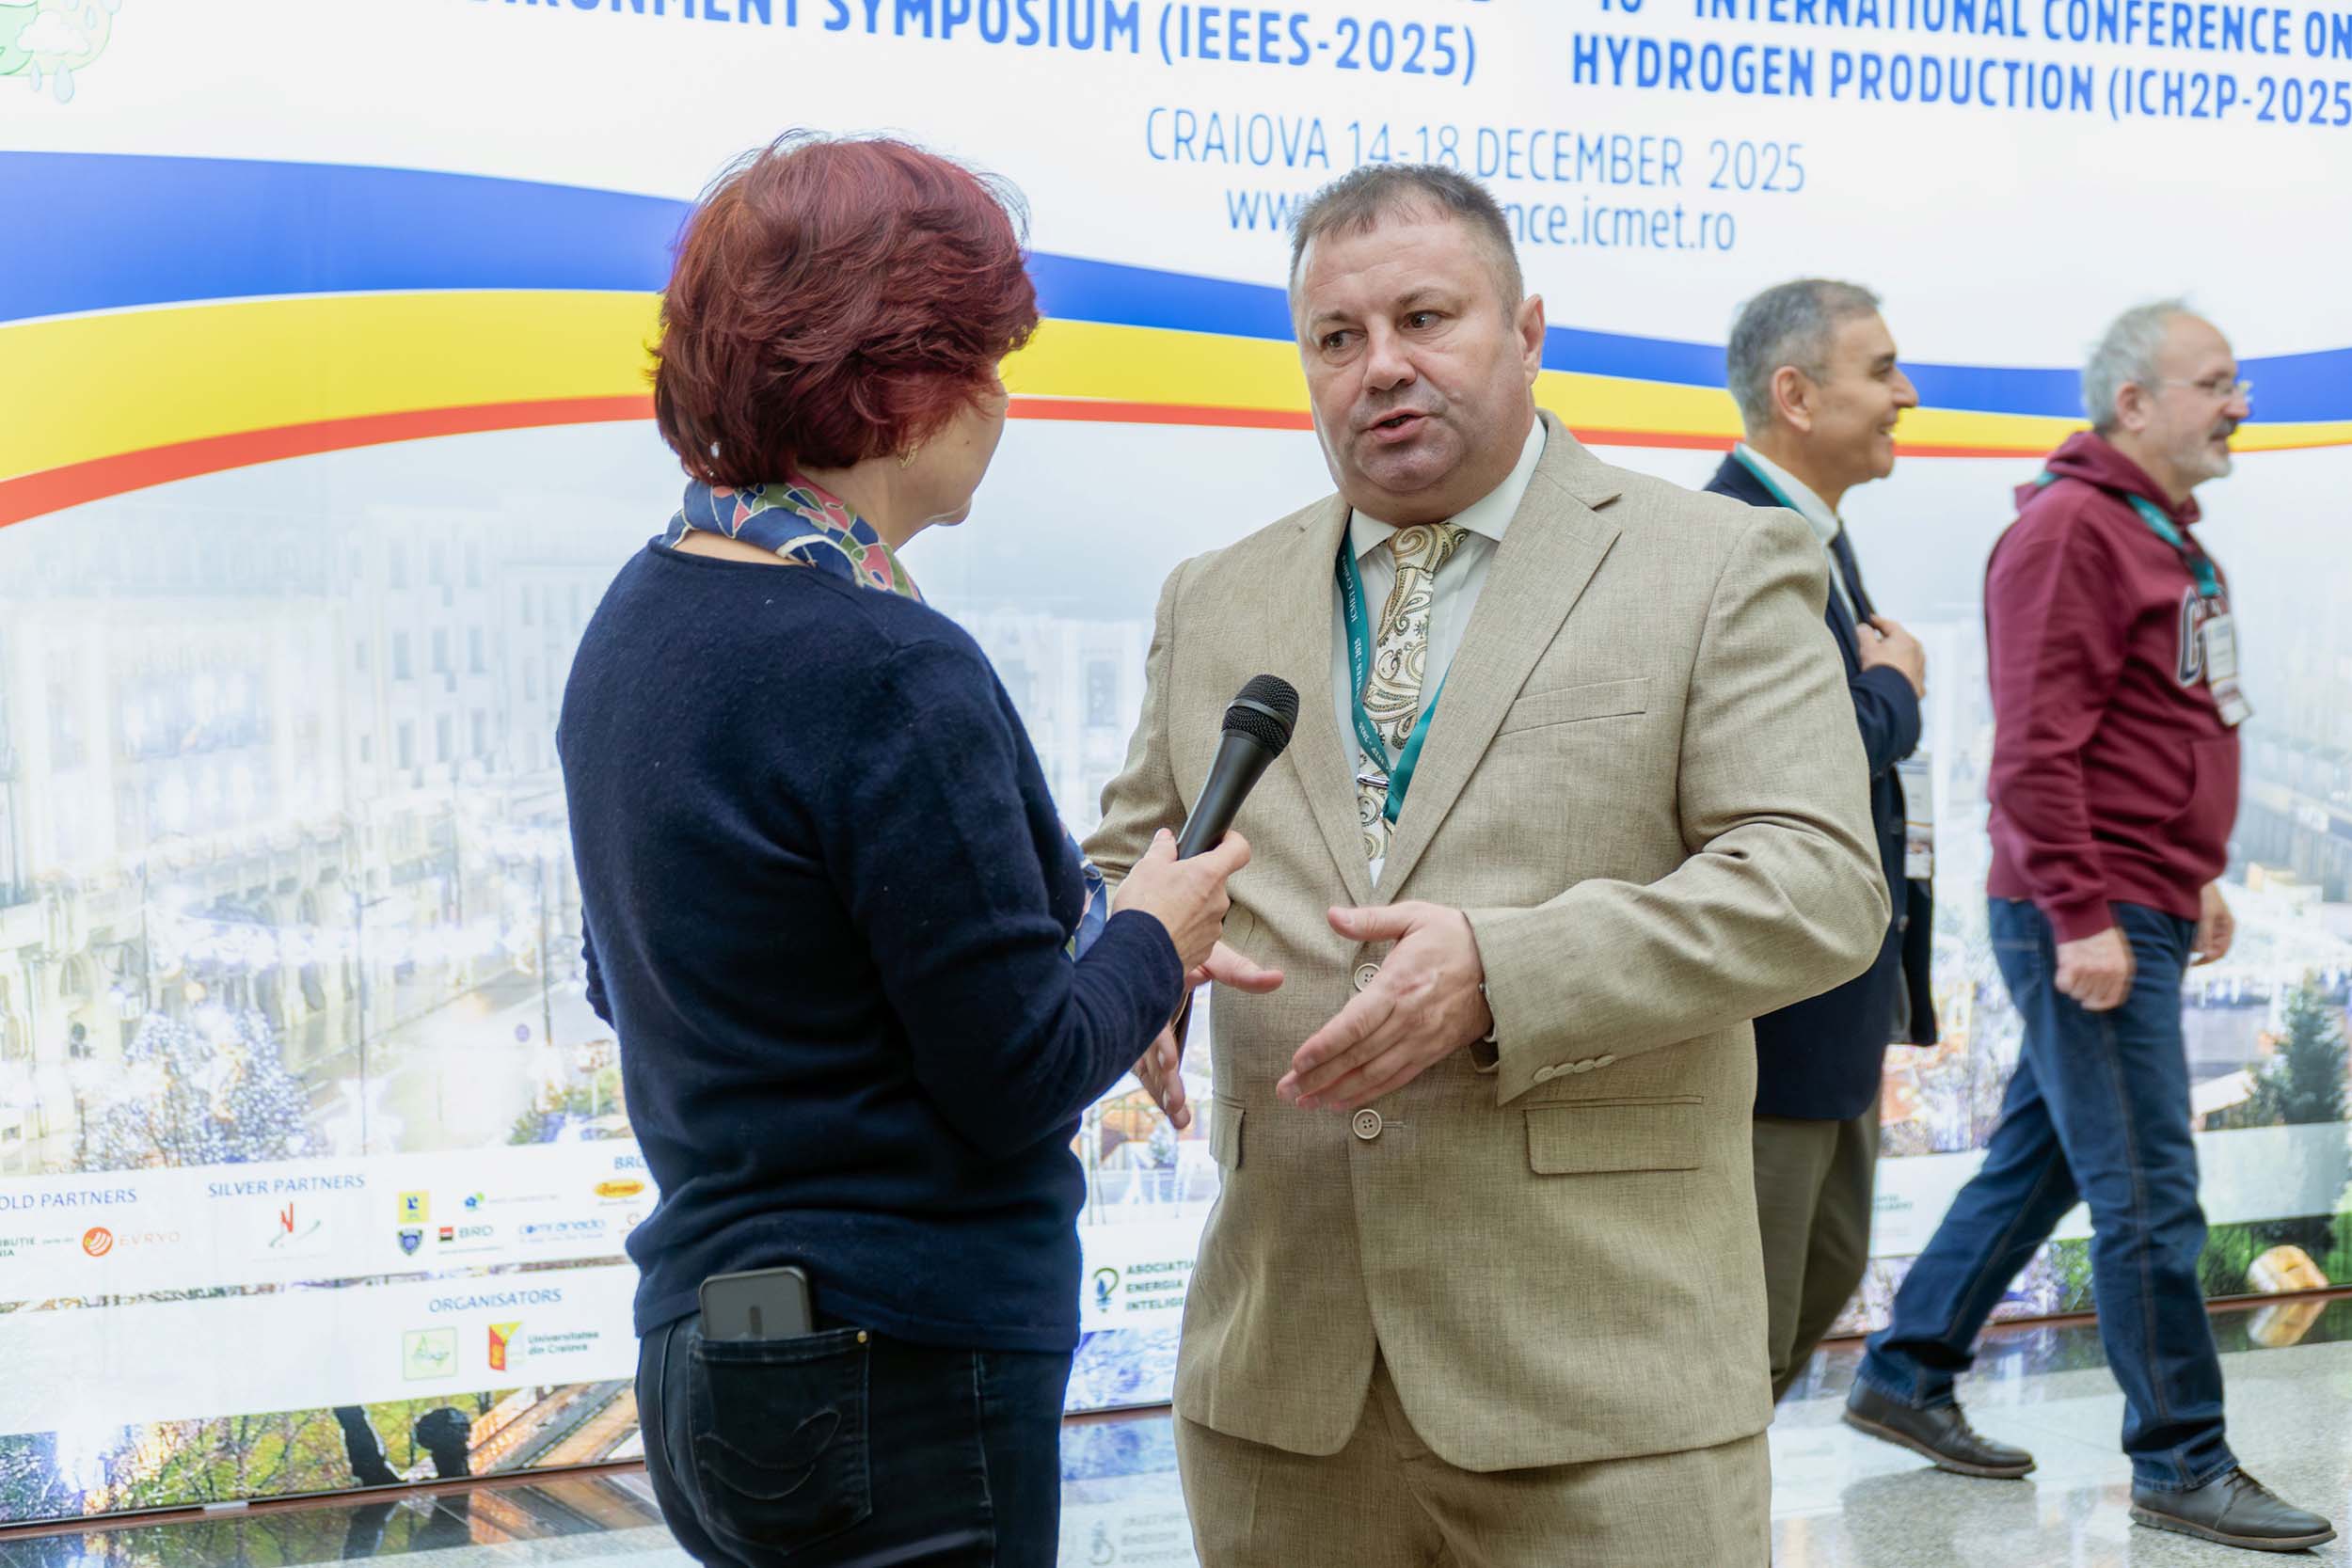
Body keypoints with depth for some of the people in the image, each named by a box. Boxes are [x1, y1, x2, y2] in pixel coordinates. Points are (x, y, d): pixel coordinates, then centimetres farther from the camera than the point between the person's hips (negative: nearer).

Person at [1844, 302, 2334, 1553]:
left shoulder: (2165, 533, 18)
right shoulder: (2071, 529, -14)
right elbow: (2036, 745, -21)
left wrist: (2197, 875, 22)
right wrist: (2081, 913, -22)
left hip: (2140, 915, 10)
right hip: (2089, 926, -10)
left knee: (2038, 1162, 16)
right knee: (2149, 1197, -3)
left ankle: (1904, 1377, 27)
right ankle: (2181, 1464, 9)